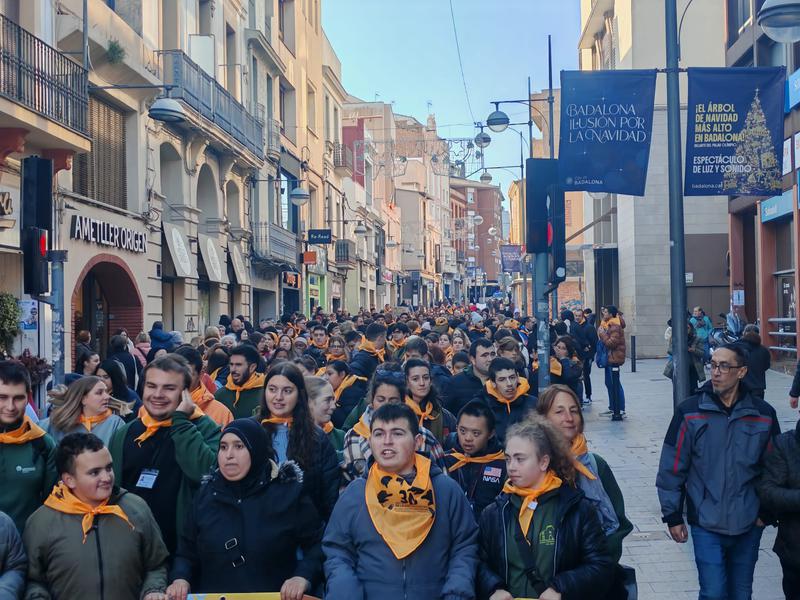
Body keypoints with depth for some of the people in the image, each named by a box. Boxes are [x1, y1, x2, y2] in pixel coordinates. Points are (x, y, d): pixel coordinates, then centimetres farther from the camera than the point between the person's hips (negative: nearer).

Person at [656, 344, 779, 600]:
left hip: (748, 524, 2)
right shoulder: (690, 411, -8)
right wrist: (672, 515, -3)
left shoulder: (763, 414, -2)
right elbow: (672, 467, -4)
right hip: (706, 524, -2)